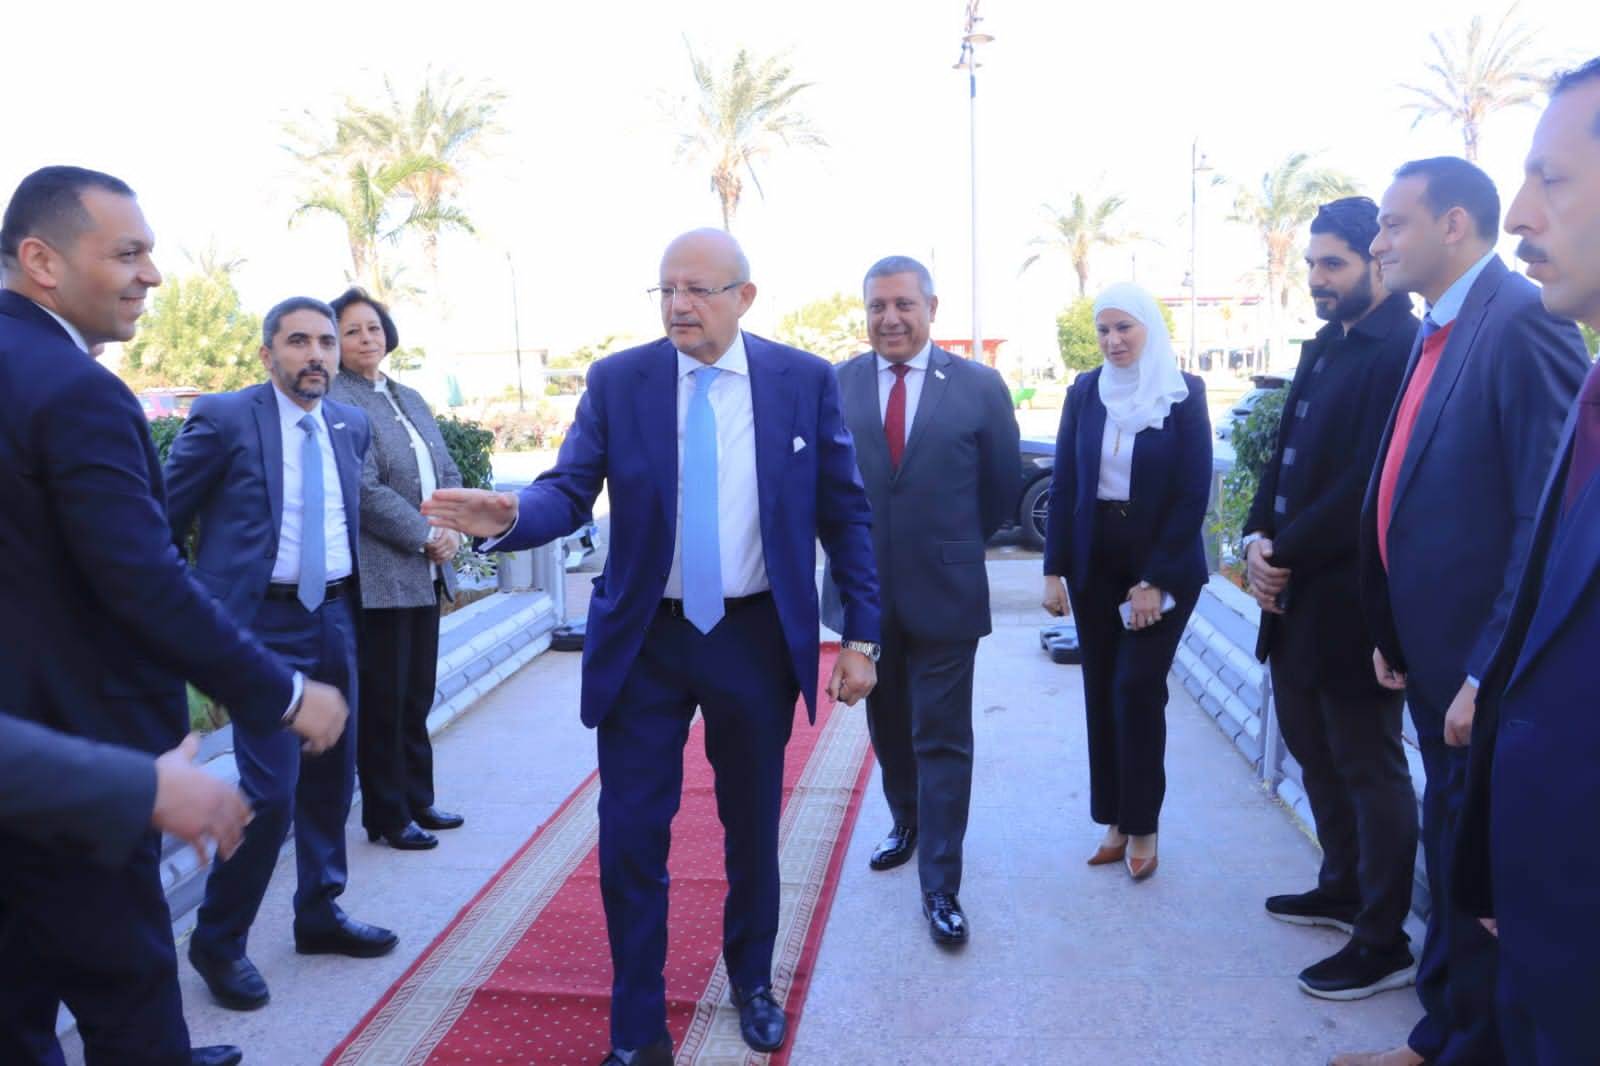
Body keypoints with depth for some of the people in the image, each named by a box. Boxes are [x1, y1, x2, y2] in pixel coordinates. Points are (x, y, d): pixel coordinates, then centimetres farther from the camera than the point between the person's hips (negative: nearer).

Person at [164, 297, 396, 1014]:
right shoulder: (222, 418, -8)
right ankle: (217, 941, 13)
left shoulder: (352, 426, 9)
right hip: (263, 624, -6)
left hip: (334, 618, 6)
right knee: (270, 788, -9)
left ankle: (320, 915, 32)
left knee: (331, 779, 14)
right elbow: (163, 520, -2)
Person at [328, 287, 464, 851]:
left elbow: (447, 471, 14)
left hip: (426, 572, 7)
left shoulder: (410, 399, 16)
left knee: (417, 697, 15)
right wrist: (426, 536, -14)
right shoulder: (336, 402, -9)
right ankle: (387, 817, 16)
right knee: (383, 701, 3)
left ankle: (418, 801, 27)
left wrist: (452, 529, -3)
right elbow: (365, 490, -17)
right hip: (379, 576, -7)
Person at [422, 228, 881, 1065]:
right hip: (643, 639, 0)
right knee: (630, 838, 3)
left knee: (753, 828, 16)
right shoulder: (616, 381, -3)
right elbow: (571, 490, -9)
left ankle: (751, 983, 42)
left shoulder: (806, 381, -3)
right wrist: (511, 516, -32)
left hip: (759, 637, 1)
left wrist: (860, 634, -2)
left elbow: (844, 513, 0)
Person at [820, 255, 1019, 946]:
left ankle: (940, 886, 14)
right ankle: (907, 822, 44)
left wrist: (953, 544, 9)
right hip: (862, 590, 3)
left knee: (942, 741, 3)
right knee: (887, 726, 20)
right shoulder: (835, 385, -1)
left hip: (944, 593, -2)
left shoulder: (979, 387, -5)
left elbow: (1003, 487, 4)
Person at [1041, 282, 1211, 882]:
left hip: (1162, 567, -3)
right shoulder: (1084, 391, 3)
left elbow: (1194, 492, -8)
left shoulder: (1185, 394, -5)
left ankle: (1142, 826, 13)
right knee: (1101, 692, 6)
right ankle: (1115, 821, 18)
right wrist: (1054, 570, -4)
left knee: (1137, 690, -4)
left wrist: (1155, 580, -13)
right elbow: (1064, 485, 2)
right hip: (1095, 563, 3)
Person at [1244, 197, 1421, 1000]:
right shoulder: (1325, 350, 13)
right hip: (1296, 595, 9)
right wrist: (1259, 538, -2)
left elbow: (1367, 486, -22)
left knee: (1369, 769, 4)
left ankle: (1384, 944, 19)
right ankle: (1342, 891, 40)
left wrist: (1283, 555, -15)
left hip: (1351, 600, -9)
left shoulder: (1402, 351, -16)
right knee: (1315, 750, 21)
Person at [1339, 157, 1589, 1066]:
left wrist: (1489, 674, -22)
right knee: (1449, 858, 20)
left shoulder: (1520, 321, -16)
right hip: (1434, 656, 9)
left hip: (1485, 667, -9)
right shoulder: (1438, 331, 12)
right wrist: (1396, 634, 12)